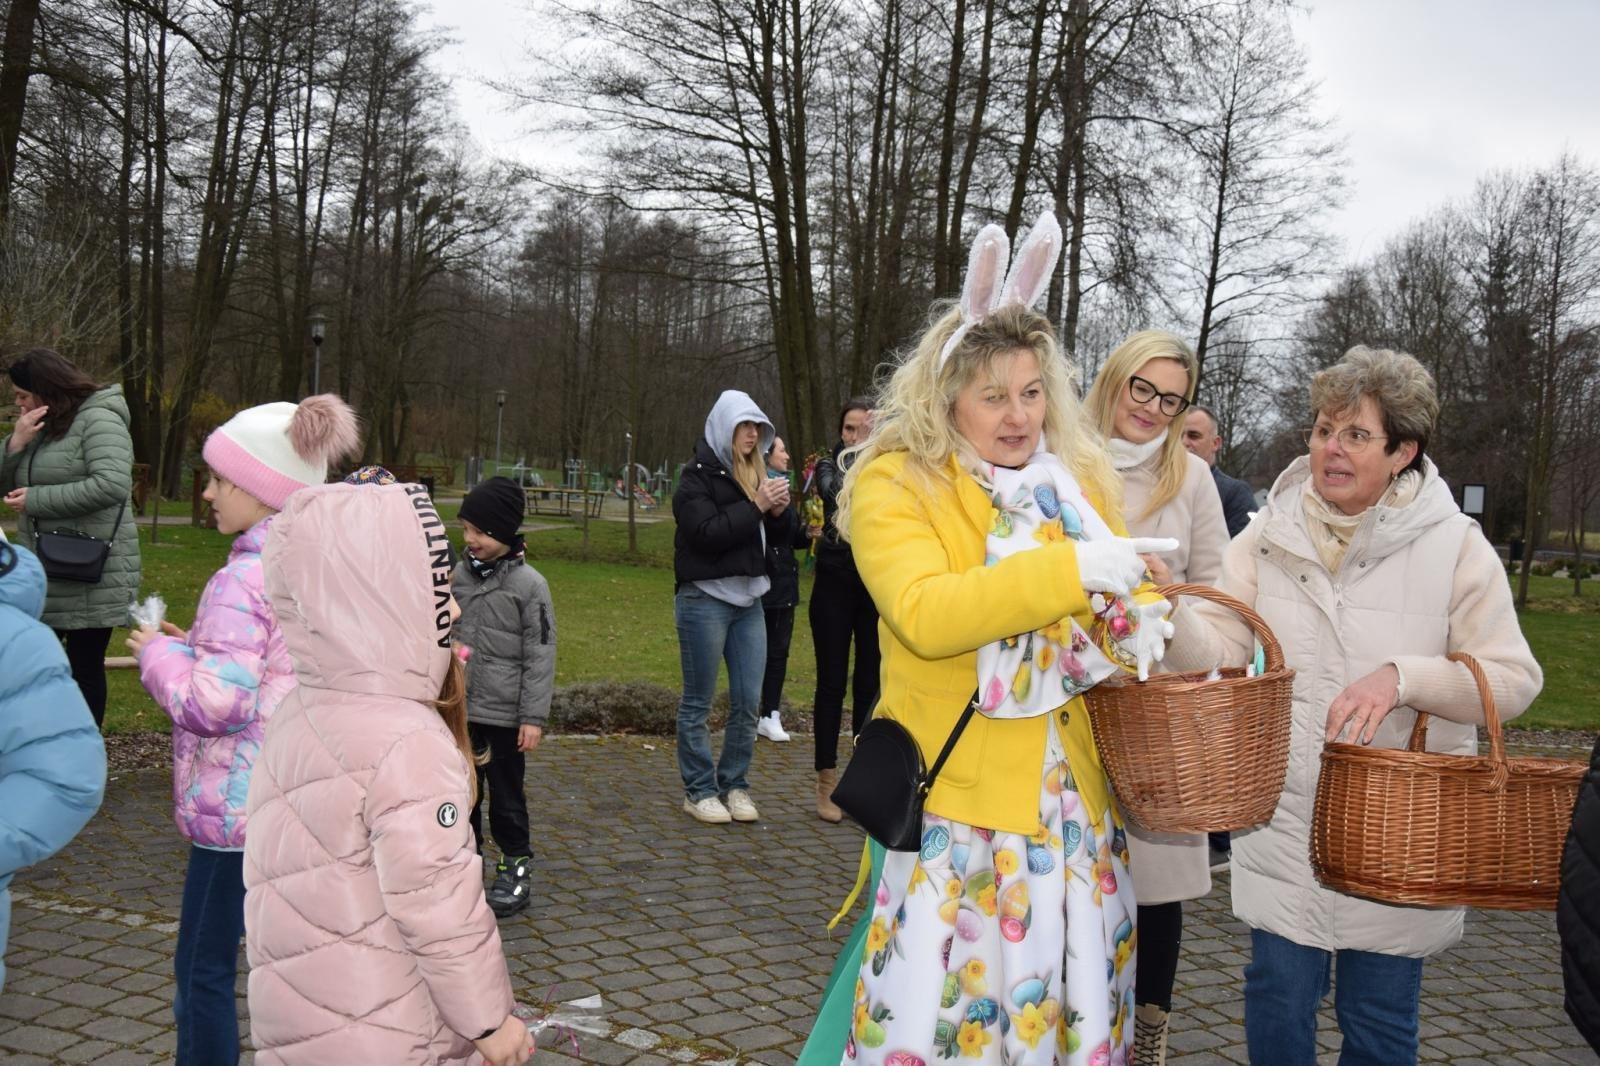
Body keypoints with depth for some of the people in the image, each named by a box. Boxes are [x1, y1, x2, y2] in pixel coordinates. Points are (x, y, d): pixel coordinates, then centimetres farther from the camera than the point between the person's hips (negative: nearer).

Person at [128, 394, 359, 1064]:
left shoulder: (244, 581, -20)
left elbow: (216, 704, -24)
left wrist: (160, 654, -8)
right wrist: (196, 648, 9)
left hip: (239, 808, -9)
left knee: (203, 966, 5)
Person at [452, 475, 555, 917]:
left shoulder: (529, 585, -11)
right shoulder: (459, 575, 3)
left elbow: (540, 657, -11)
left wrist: (534, 717, -13)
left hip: (504, 714, -5)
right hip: (458, 710, 5)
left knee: (506, 795, 7)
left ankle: (517, 868, 21)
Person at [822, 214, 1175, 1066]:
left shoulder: (1074, 476, 8)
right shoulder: (893, 484, -10)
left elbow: (1117, 590, 14)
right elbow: (924, 613, -24)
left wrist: (1139, 621, -10)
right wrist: (1069, 570, -28)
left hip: (1068, 793, 5)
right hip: (955, 795, -5)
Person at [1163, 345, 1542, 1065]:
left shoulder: (1453, 545, -5)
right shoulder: (1271, 535, 1)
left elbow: (1513, 678, -10)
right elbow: (1214, 652, -9)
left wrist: (1401, 677, -26)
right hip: (1284, 822, 2)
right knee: (1278, 997, 8)